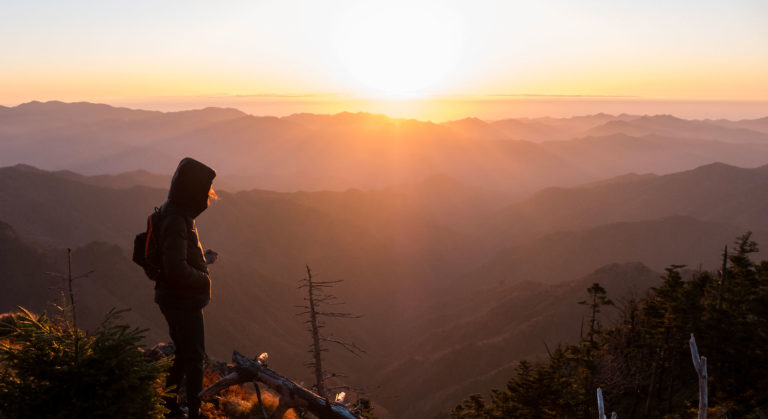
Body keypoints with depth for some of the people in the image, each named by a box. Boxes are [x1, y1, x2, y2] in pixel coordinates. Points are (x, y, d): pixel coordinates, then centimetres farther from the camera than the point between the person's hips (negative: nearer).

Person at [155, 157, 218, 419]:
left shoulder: (178, 213, 7)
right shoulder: (176, 220, -25)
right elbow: (176, 268, -32)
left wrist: (203, 258, 8)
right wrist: (204, 279, -16)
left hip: (177, 299, 10)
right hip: (183, 301, -10)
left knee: (183, 353, 21)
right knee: (194, 357, 3)